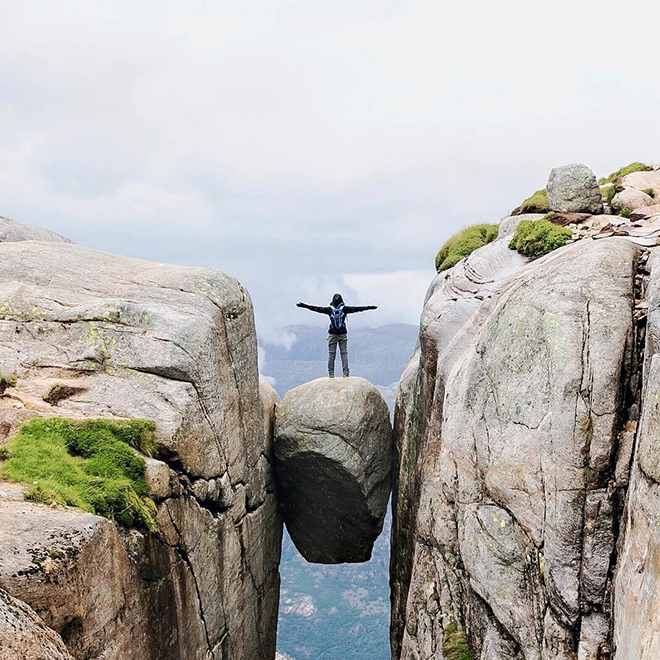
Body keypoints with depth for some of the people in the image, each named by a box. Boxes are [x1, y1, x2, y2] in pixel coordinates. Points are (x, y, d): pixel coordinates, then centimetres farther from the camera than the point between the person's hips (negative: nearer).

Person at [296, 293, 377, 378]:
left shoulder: (330, 309, -3)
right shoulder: (345, 309, -4)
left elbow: (317, 308, -1)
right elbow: (357, 309, -1)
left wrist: (304, 305, 6)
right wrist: (370, 307, 4)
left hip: (332, 334, 0)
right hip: (343, 334, 0)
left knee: (331, 354, 3)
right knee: (344, 353, 3)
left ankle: (331, 373, 1)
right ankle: (345, 373, -3)